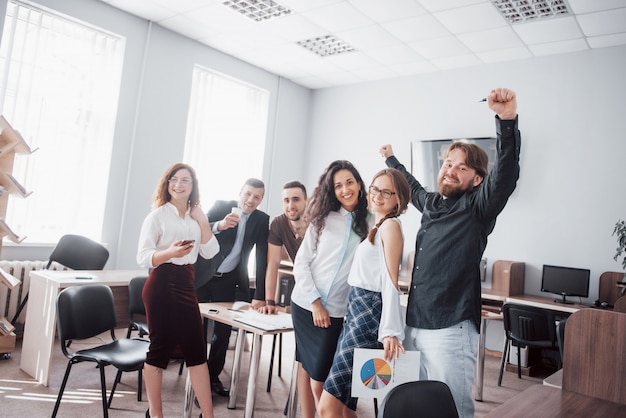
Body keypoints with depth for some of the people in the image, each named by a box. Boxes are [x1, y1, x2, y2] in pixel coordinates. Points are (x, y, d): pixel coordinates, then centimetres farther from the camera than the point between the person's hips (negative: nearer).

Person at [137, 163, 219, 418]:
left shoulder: (195, 216, 11)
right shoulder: (158, 215, -5)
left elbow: (210, 252, 3)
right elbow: (143, 257, -11)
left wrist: (203, 221, -5)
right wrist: (171, 252, -28)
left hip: (186, 284, 5)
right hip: (162, 285, -5)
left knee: (197, 349, 6)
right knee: (160, 348, 3)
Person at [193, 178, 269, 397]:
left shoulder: (262, 220, -5)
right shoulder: (221, 206, -10)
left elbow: (263, 259, -7)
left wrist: (260, 296, -13)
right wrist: (220, 225, -44)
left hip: (228, 280, 2)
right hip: (202, 275, -2)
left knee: (223, 330, 8)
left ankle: (213, 376, 24)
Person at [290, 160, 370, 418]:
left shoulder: (370, 224, 2)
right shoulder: (323, 219, 1)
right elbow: (301, 262, -2)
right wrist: (315, 302, -9)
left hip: (338, 311, -1)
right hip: (305, 304, 1)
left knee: (319, 376, 4)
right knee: (305, 367, 10)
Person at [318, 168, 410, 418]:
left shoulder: (391, 225, -7)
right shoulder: (375, 226, 19)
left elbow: (390, 282, -16)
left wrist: (390, 330, -22)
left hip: (370, 313, -9)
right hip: (356, 309, 9)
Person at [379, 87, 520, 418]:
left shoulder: (477, 208, -5)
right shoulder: (432, 204, 14)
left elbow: (505, 175, -24)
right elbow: (413, 188, 37)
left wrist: (507, 120, -39)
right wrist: (392, 160, 52)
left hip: (450, 329, -7)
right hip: (413, 324, 7)